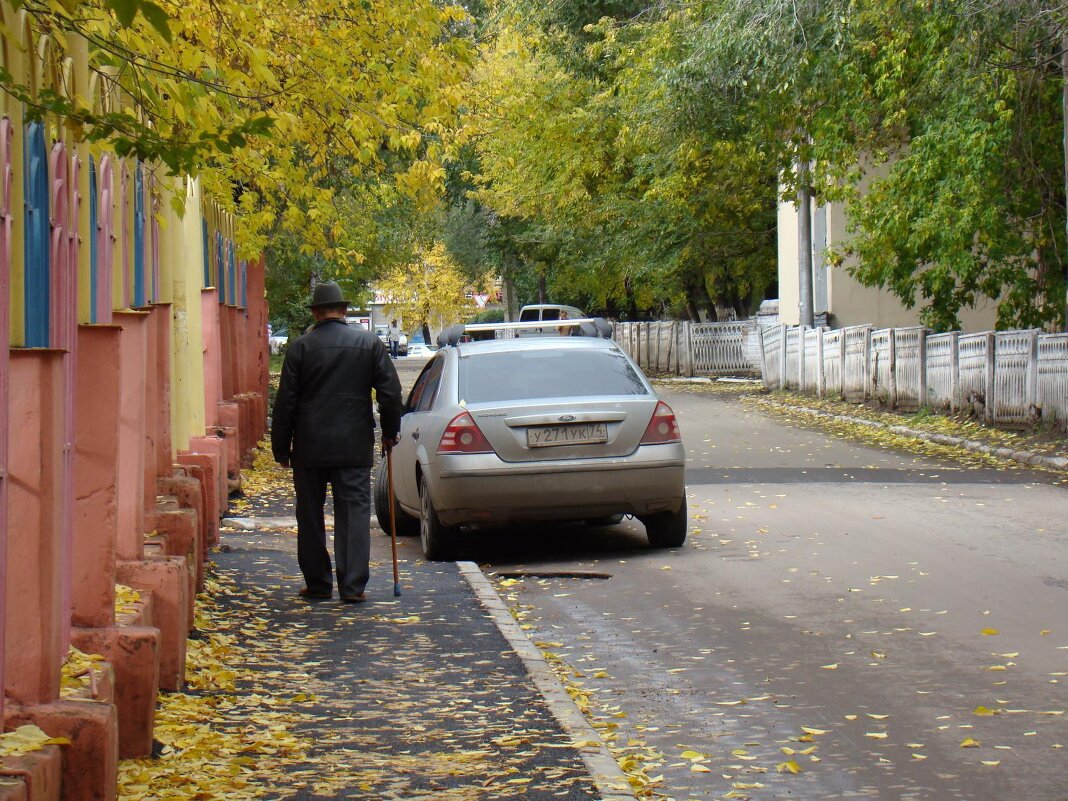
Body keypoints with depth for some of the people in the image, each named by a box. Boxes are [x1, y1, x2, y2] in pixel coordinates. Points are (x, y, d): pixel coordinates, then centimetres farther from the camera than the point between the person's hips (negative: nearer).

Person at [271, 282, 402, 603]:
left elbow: (285, 403, -2)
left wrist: (281, 448, 6)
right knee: (354, 513, 1)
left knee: (310, 517, 10)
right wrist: (389, 432, 14)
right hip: (355, 447, 1)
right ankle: (353, 585, -6)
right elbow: (390, 391, 1)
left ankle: (317, 584, 14)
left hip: (310, 447, 0)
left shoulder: (300, 347, -3)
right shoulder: (369, 343, 1)